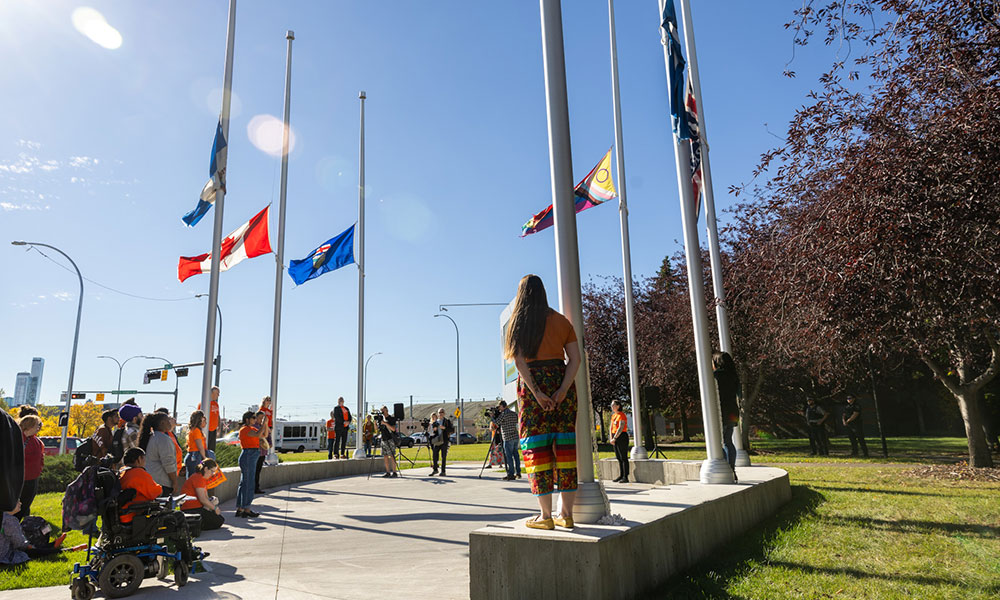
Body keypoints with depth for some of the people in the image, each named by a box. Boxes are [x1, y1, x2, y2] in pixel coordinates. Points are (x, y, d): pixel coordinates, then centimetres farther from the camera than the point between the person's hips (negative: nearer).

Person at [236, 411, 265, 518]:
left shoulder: (252, 428, 16)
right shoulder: (245, 429, -12)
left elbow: (263, 435, 15)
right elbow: (258, 434, -27)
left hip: (252, 458, 10)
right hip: (248, 456, -10)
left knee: (244, 483, 12)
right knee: (248, 484, -5)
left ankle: (239, 509, 17)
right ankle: (246, 510, 0)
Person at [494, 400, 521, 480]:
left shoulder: (504, 414, -8)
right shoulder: (514, 413, 14)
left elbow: (497, 422, -10)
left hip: (508, 438, -7)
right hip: (516, 437, 8)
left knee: (508, 456, -5)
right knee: (516, 455, 11)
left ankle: (511, 474, -7)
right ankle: (518, 473, 14)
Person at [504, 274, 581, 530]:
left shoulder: (518, 322, 3)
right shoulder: (561, 321, 11)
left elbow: (519, 361, -9)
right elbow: (575, 358, -1)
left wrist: (536, 392, -12)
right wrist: (563, 389, -9)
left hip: (533, 383, -3)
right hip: (562, 381, 3)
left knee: (536, 445, 1)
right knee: (564, 444, 6)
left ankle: (546, 515, 2)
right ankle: (567, 513, 9)